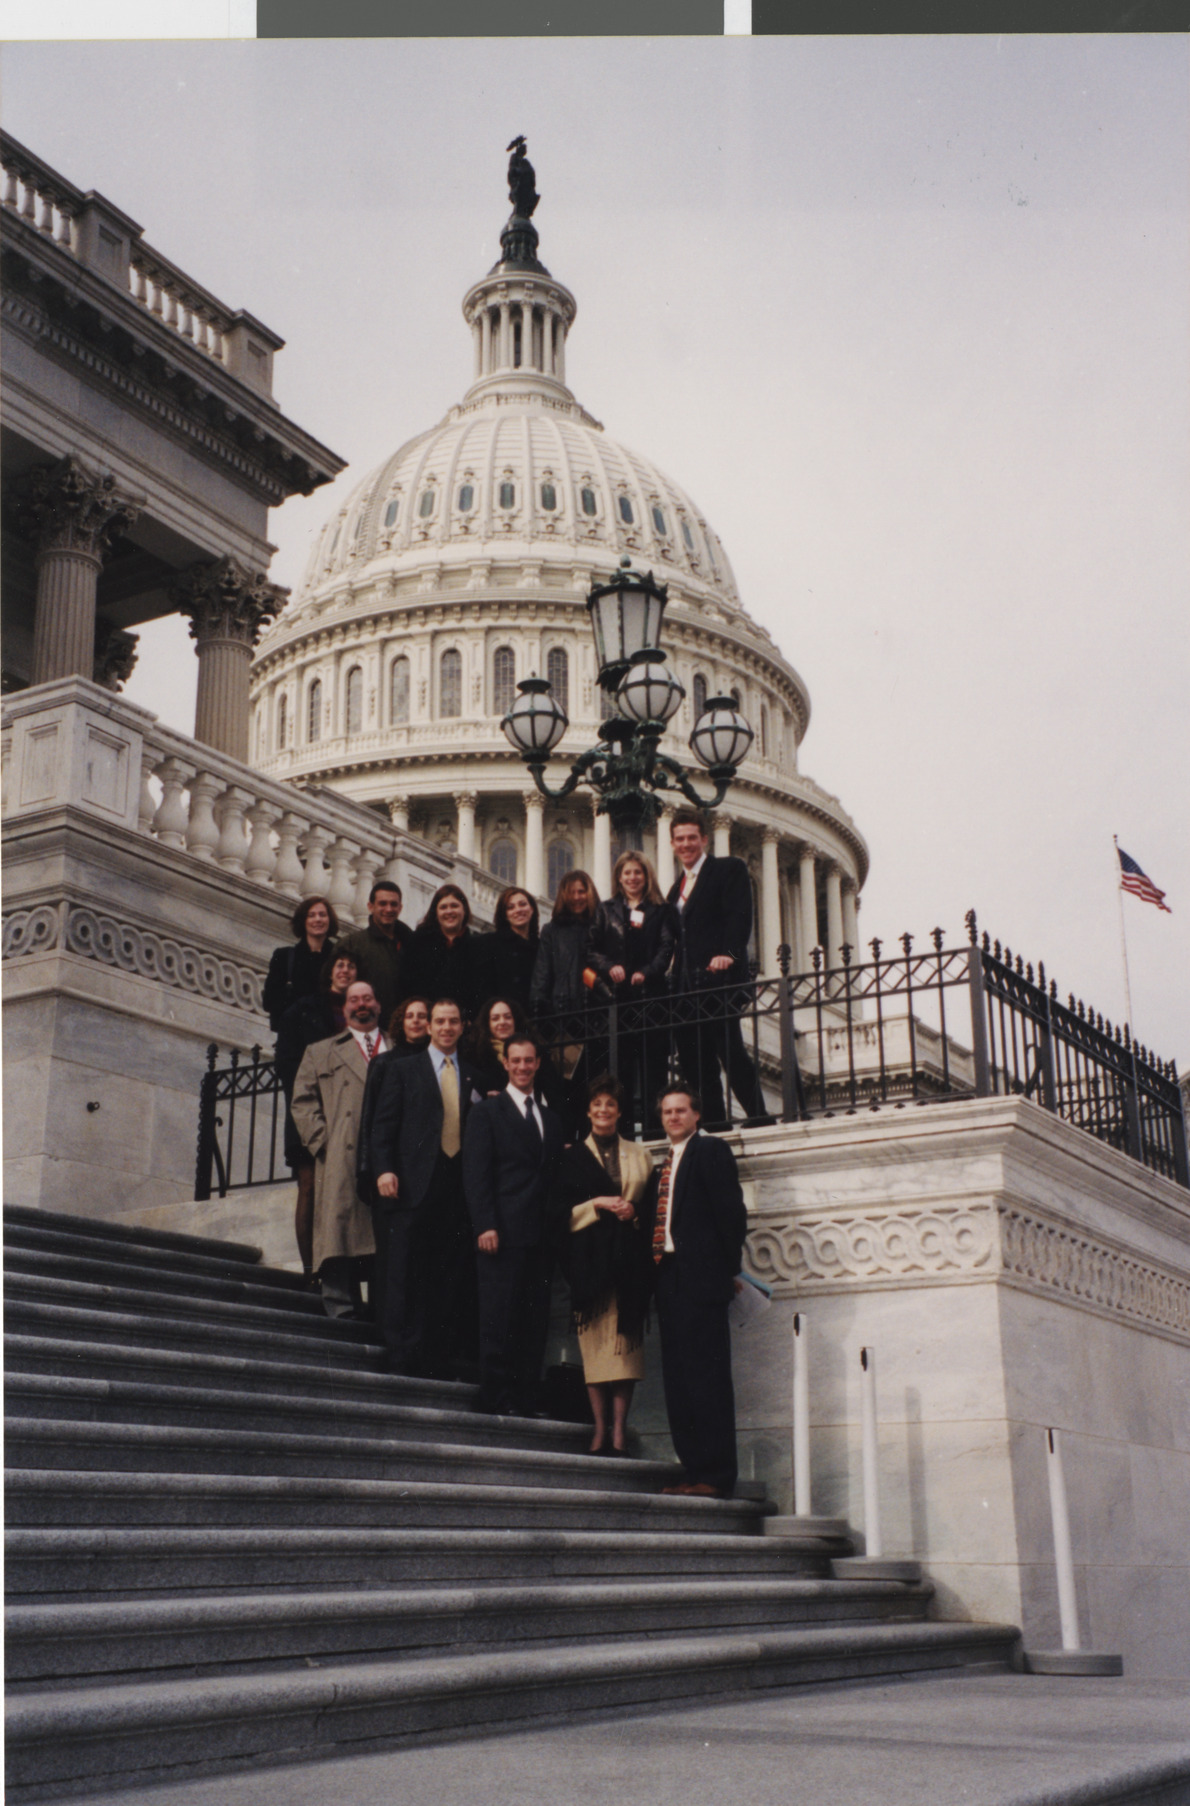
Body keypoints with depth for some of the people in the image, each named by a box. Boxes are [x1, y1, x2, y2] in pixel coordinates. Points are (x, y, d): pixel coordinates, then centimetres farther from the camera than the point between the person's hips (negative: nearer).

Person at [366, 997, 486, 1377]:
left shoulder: (474, 1078, 18)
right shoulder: (402, 1070, 10)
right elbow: (382, 1125, 4)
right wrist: (384, 1169, -10)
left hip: (459, 1188, 3)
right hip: (413, 1187, -3)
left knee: (455, 1275, 0)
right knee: (406, 1272, -5)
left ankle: (446, 1359, 3)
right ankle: (404, 1356, -1)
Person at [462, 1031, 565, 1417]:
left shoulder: (550, 1119, 20)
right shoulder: (487, 1111, 4)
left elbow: (555, 1177, 18)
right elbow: (475, 1173, -4)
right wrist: (485, 1225, -14)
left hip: (541, 1236, 5)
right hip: (503, 1232, -5)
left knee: (536, 1323, 4)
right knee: (499, 1321, -5)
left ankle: (526, 1403, 9)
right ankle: (495, 1402, 1)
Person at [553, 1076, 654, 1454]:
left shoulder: (639, 1156, 17)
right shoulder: (573, 1157, 12)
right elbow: (563, 1210, 5)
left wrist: (633, 1209, -5)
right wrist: (597, 1204, -8)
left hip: (628, 1256, 1)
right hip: (590, 1257, -1)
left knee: (625, 1340, -5)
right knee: (595, 1340, -6)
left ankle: (618, 1429, -6)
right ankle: (600, 1427, -5)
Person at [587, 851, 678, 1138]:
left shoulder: (661, 911, 12)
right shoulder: (607, 910, 16)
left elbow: (666, 948, 2)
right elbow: (592, 950, 10)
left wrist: (646, 972, -14)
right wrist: (609, 967, -8)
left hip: (649, 994, -1)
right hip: (617, 996, 1)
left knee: (652, 1059, -4)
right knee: (620, 1064, -2)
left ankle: (653, 1126, -3)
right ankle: (622, 1129, 0)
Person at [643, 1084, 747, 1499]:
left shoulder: (711, 1151, 1)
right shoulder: (661, 1165, 22)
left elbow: (731, 1210, -6)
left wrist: (730, 1268, -10)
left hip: (700, 1278, -8)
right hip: (668, 1280, 8)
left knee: (707, 1377, -9)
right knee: (678, 1380, 7)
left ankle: (716, 1476, -8)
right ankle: (694, 1469, 10)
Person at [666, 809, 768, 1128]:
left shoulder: (730, 869, 6)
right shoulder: (677, 888, 27)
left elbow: (740, 916, -8)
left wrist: (728, 953, -24)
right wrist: (674, 979, 8)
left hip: (717, 978, -7)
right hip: (686, 983, 7)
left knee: (730, 1050, -13)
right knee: (694, 1061, 1)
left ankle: (759, 1118, -11)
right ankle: (714, 1124, 2)